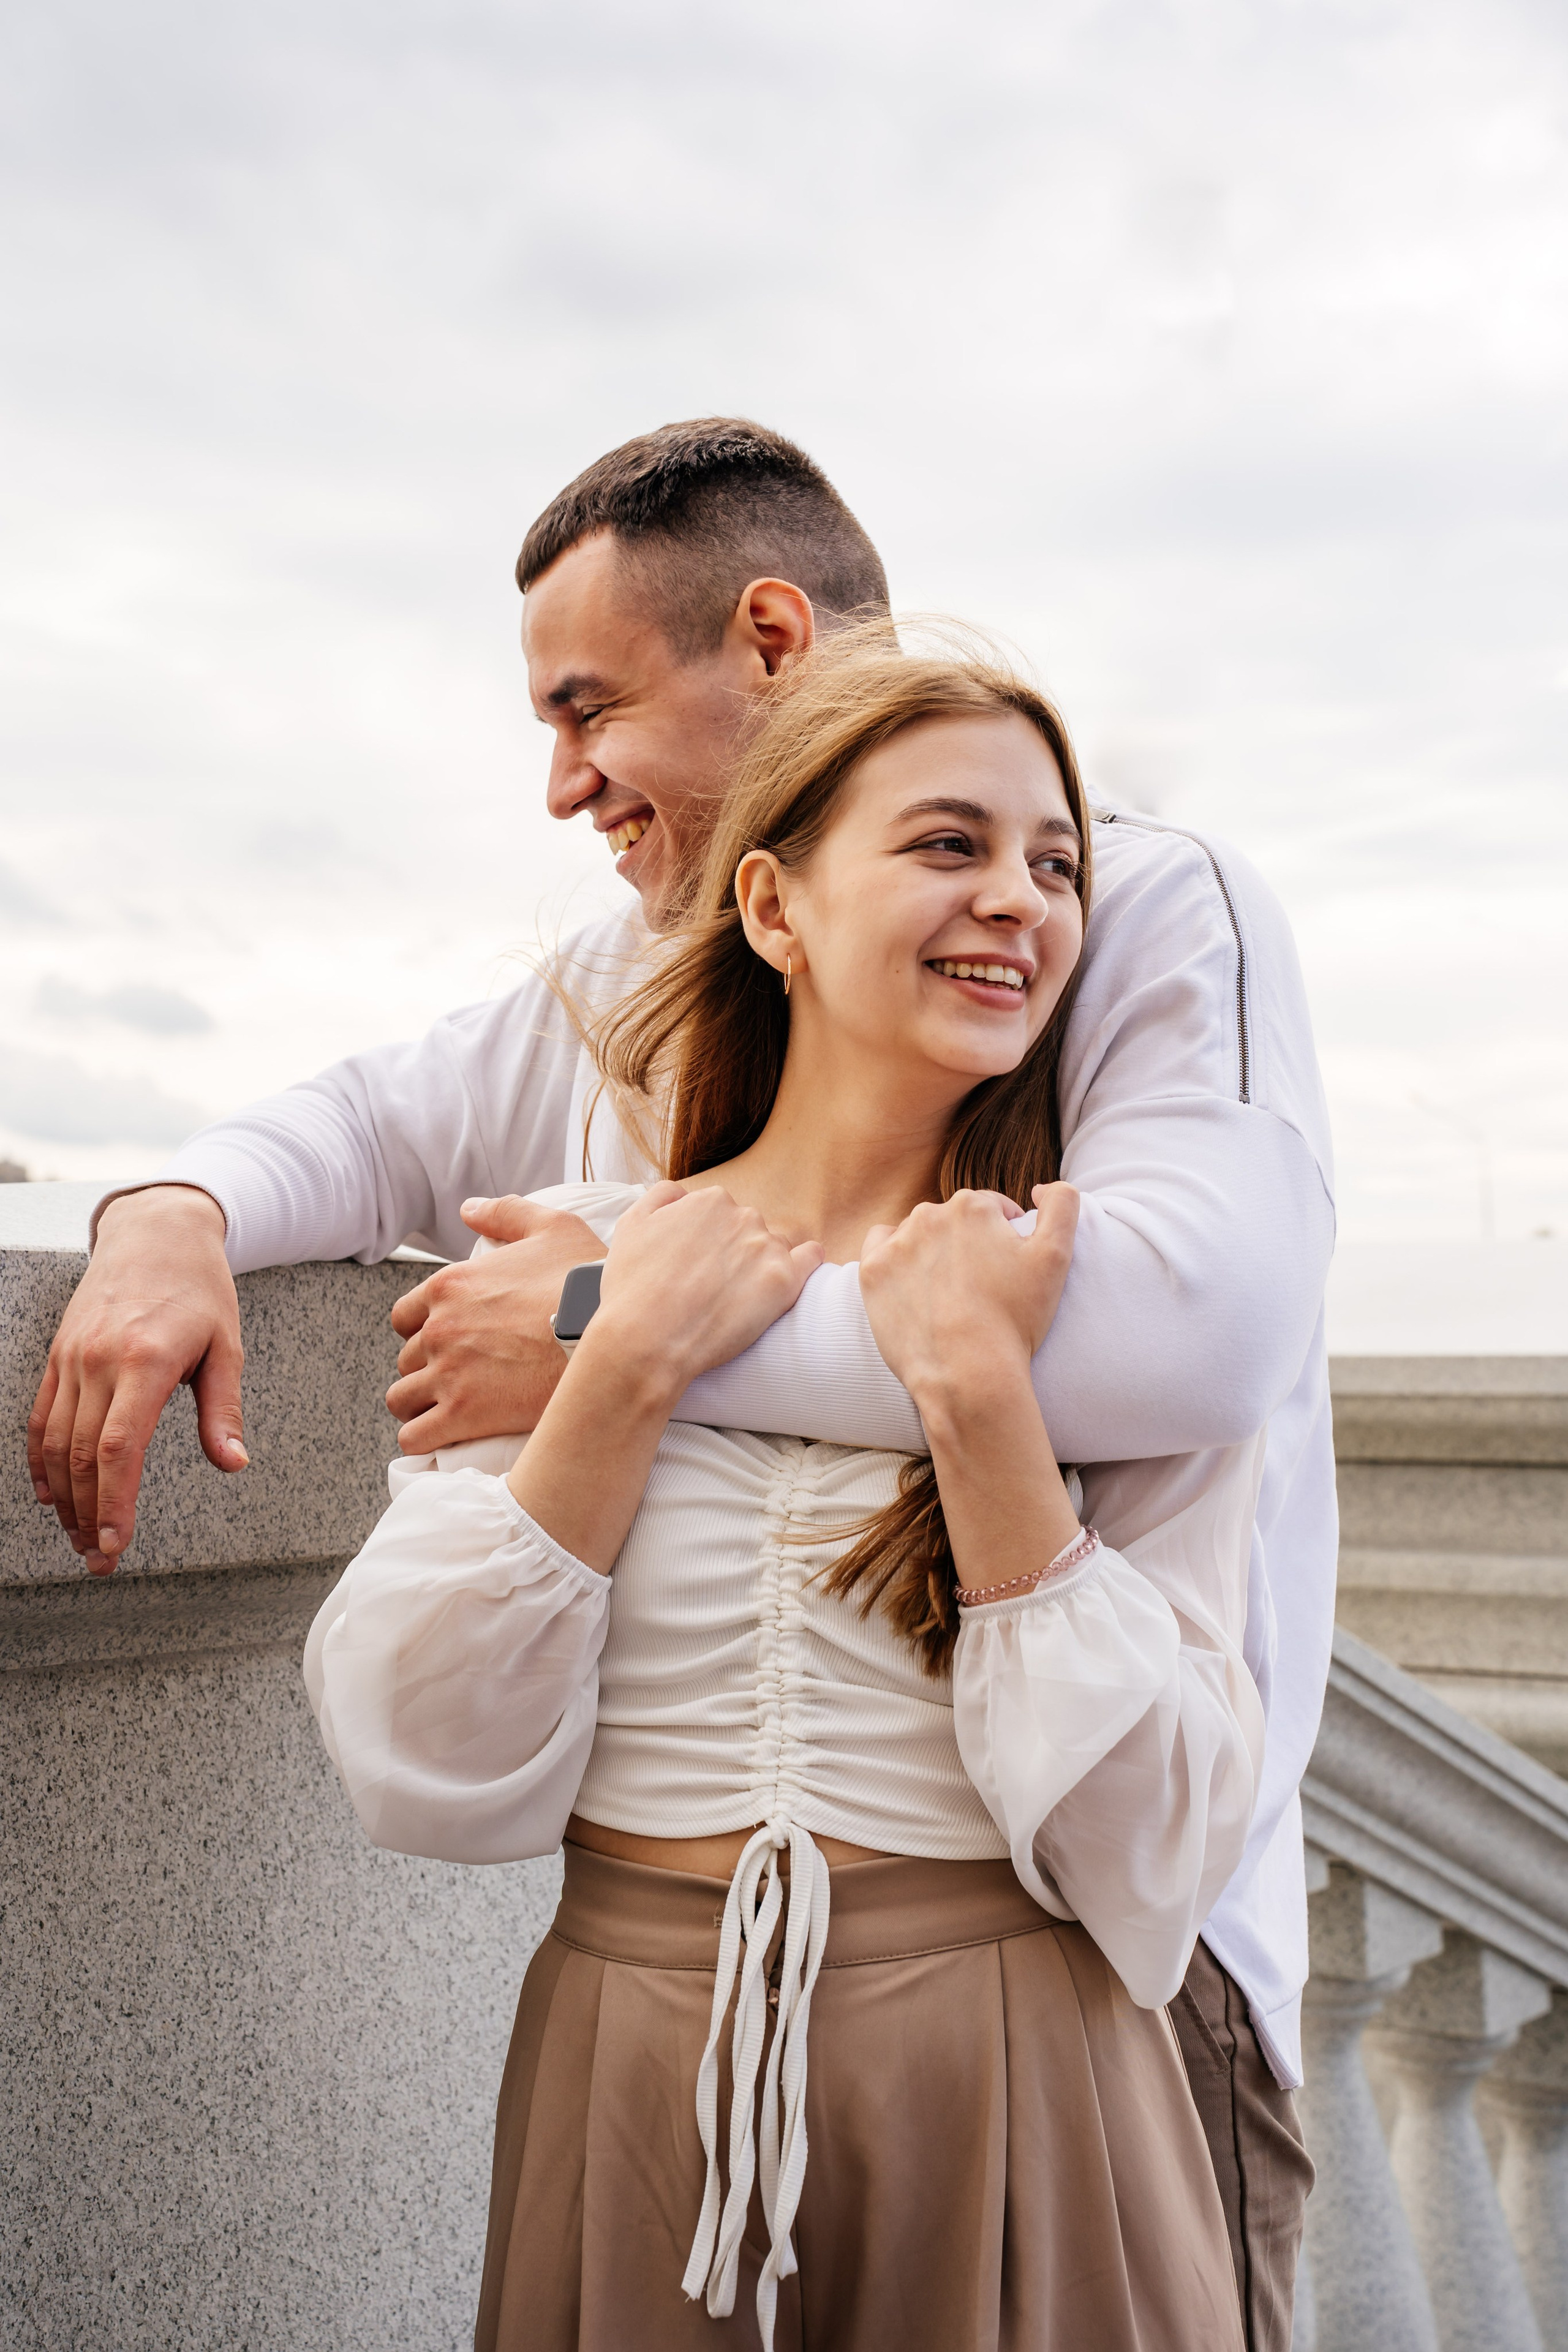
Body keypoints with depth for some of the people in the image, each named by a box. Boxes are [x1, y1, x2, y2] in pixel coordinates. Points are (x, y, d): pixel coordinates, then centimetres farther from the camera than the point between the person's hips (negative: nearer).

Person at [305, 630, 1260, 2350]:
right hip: (625, 2080, 2)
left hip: (1009, 2121, -1)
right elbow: (419, 1780, -9)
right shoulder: (570, 1265, -1)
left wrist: (979, 1390, -19)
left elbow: (1149, 1855, -14)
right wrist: (632, 1369, -15)